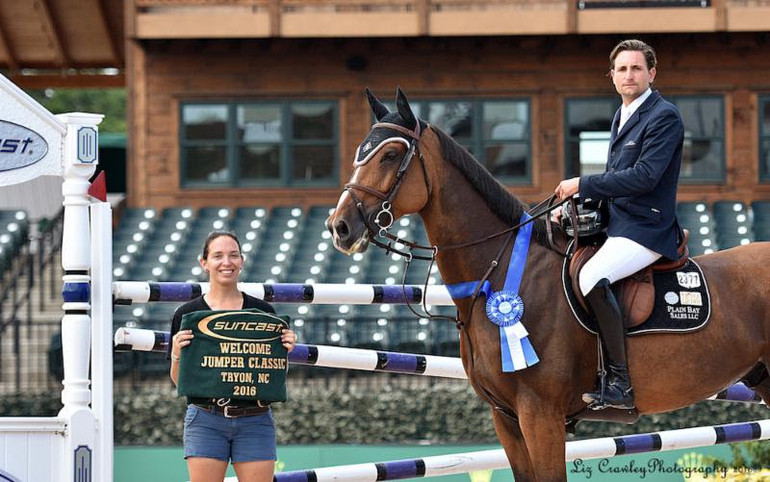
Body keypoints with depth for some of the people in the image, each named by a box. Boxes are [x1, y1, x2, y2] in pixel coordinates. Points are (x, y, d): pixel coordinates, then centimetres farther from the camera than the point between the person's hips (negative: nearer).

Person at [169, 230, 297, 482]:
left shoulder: (263, 312, 6)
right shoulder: (187, 314, 3)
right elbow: (178, 381, 5)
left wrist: (285, 350, -7)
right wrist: (177, 354, -14)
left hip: (255, 422, 1)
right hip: (205, 421, -1)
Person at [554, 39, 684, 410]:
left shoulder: (664, 116, -12)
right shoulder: (622, 116, 18)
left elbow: (643, 177, -21)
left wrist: (582, 185, -17)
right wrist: (577, 199, 7)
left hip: (645, 229, -10)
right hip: (615, 223, 10)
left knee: (591, 277, -33)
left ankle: (620, 383, -31)